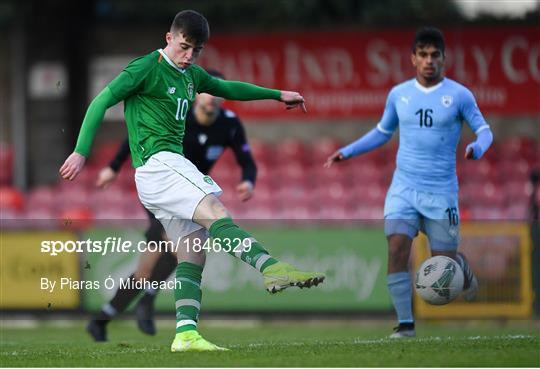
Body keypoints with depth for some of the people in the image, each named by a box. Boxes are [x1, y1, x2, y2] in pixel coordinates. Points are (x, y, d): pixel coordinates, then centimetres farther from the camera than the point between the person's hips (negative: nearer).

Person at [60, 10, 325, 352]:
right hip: (156, 164, -10)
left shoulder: (191, 76, 20)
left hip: (173, 165, 10)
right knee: (216, 212, -26)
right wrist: (81, 152, -14)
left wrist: (277, 94, 42)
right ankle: (272, 268, -43)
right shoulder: (147, 68, -5)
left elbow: (228, 88, 37)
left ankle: (186, 333, -6)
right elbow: (101, 102, -8)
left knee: (194, 253, 0)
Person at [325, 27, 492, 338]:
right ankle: (406, 323, -11)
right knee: (397, 248, -18)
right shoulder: (399, 94, 6)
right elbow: (383, 132, 20)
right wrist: (348, 152, 12)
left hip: (441, 192, -2)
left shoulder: (459, 95, -4)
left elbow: (484, 130, 0)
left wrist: (477, 148, -23)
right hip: (404, 186, 2)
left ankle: (463, 268, 42)